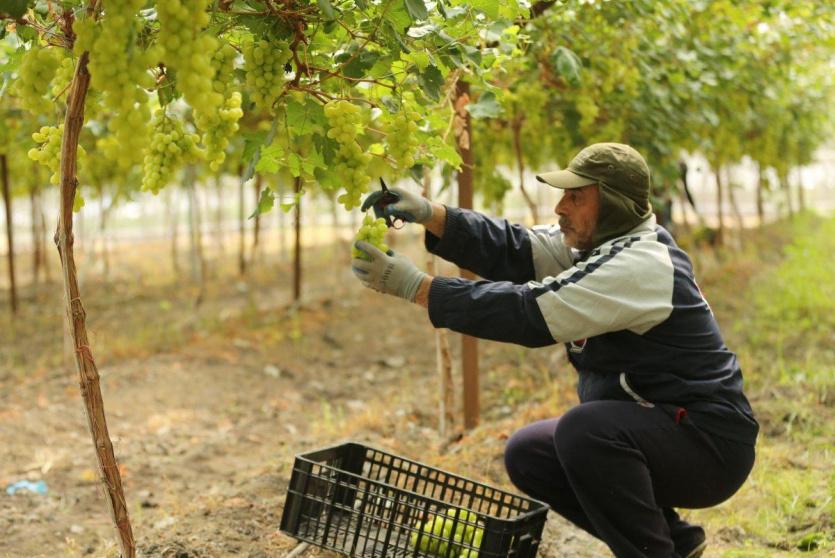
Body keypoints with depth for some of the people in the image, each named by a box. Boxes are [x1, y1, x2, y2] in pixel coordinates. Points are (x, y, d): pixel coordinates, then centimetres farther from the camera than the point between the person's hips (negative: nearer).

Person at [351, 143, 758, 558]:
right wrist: (428, 213, -18)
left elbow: (531, 312, -30)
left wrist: (415, 286, -29)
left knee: (582, 429, -32)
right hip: (641, 435, 10)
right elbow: (510, 250, -4)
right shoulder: (594, 242, 5)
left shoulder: (640, 266, -23)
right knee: (527, 455, 7)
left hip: (708, 445, -10)